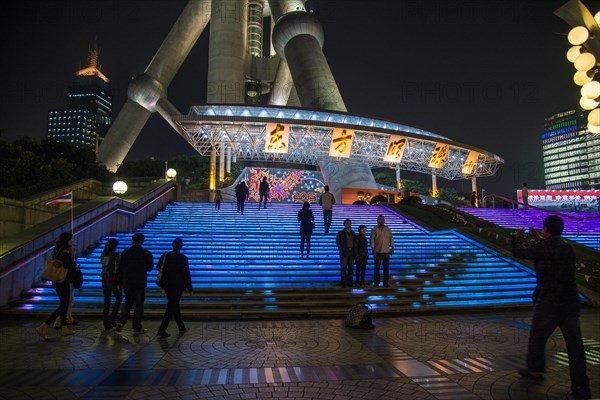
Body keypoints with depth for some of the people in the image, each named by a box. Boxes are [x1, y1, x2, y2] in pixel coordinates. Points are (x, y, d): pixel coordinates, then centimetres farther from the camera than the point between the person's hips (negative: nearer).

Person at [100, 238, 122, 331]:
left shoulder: (103, 255, 6)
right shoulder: (115, 255, -12)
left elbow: (104, 267, 9)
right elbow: (117, 269, -14)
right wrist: (119, 283, -11)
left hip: (104, 279, 6)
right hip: (113, 278, -6)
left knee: (107, 301, 10)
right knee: (119, 298, 12)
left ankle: (106, 323, 12)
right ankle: (112, 318, 5)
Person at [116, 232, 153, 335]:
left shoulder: (125, 252, -1)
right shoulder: (146, 253, -5)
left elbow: (120, 268, 2)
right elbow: (149, 268, 1)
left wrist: (120, 282, 9)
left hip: (127, 282, 2)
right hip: (140, 282, -2)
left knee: (128, 302, 18)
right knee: (139, 304, 4)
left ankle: (121, 322, 2)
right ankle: (137, 328, 7)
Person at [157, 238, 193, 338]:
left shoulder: (165, 256, -2)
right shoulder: (183, 258, -14)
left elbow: (159, 268, 8)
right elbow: (187, 274, -11)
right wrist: (189, 289, -5)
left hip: (167, 285, 5)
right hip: (178, 286, -5)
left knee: (174, 305, 18)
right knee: (171, 307, -1)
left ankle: (181, 327, 30)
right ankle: (162, 330, -7)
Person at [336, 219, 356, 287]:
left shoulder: (353, 233, 14)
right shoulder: (341, 233, 4)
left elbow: (355, 242, 14)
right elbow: (338, 242, 4)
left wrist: (354, 251, 3)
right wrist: (342, 249, -3)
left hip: (351, 252, 4)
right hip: (344, 252, -4)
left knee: (351, 268, 5)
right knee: (343, 268, -5)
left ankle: (349, 282, 11)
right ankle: (344, 283, -2)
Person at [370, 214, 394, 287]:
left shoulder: (388, 229, 11)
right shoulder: (374, 229, 3)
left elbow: (391, 239, 10)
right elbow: (372, 239, -1)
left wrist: (392, 248, 0)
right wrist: (373, 249, -9)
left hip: (386, 251, 2)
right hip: (377, 251, -2)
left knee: (386, 267, 1)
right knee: (377, 267, 0)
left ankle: (386, 282, 9)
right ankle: (376, 282, 8)